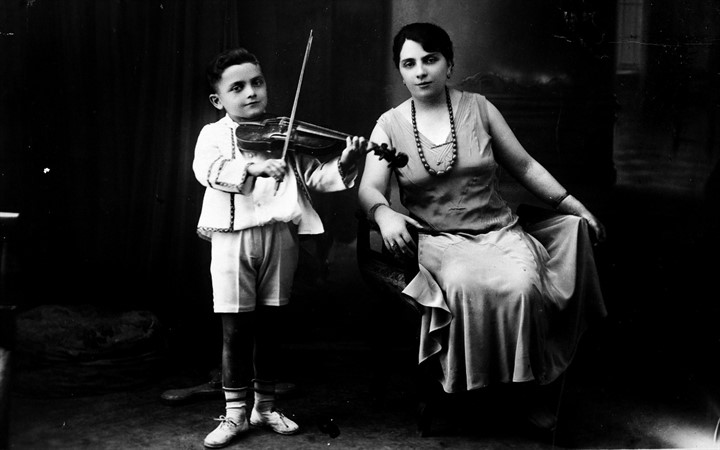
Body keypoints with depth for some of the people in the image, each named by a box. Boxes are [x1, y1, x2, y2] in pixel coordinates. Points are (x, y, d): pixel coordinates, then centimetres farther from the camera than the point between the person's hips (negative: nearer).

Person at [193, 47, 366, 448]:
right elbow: (208, 169, -15)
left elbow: (313, 176, 5)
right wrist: (251, 165, -30)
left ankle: (266, 406, 25)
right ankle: (236, 413, 15)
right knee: (236, 328, 2)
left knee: (269, 324, 11)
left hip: (279, 236, 2)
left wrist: (343, 165, -15)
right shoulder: (213, 135, 6)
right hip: (232, 238, -2)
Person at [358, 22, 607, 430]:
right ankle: (467, 386, -15)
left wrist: (573, 205, 9)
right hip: (441, 241, -1)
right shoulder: (390, 125, 4)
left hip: (501, 230, 1)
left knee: (523, 285, -31)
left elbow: (524, 165, 13)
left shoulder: (478, 108, 7)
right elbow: (370, 188, -5)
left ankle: (529, 389, -10)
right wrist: (384, 213, -28)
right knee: (465, 285, -36)